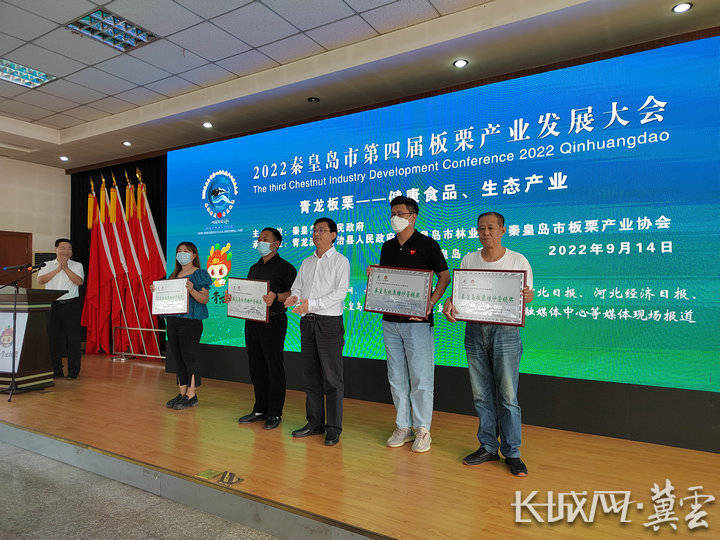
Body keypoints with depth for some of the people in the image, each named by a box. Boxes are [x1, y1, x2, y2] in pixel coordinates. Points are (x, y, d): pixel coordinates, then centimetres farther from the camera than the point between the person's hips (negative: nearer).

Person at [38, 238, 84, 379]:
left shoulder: (76, 265, 7)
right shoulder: (48, 265, 12)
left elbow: (79, 281, -10)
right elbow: (40, 280, -5)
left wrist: (66, 268, -12)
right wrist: (57, 269, -10)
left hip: (71, 305, -2)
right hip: (52, 305, 2)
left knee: (73, 338, -3)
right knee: (54, 338, 6)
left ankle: (73, 371, 4)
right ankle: (56, 370, 17)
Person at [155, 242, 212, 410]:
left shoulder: (200, 274, -3)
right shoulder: (174, 275, 18)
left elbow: (205, 299, -10)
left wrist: (192, 290, -26)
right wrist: (156, 291, 5)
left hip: (191, 320, -7)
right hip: (173, 319, 7)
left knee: (189, 356, -5)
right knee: (178, 357, 10)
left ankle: (191, 395, 3)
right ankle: (182, 393, 19)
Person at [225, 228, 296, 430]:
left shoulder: (285, 267, -3)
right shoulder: (254, 268, 19)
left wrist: (276, 296, -29)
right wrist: (231, 296, 4)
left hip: (273, 323, -7)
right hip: (252, 321, 7)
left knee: (274, 368, -1)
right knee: (256, 367, 12)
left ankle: (275, 414, 9)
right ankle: (259, 409, 25)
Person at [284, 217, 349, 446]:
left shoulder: (341, 261, -2)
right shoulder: (307, 263, 18)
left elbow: (341, 292, -12)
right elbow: (297, 286, 15)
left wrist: (312, 304, -20)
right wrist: (294, 297, -9)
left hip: (329, 322, -6)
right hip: (307, 323, 6)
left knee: (332, 377, -2)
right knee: (311, 376, 11)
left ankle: (334, 428, 7)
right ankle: (315, 423, 22)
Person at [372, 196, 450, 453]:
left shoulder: (426, 244, -2)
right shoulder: (387, 247, 15)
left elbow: (444, 277, -2)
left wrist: (430, 304, -14)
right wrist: (373, 276, -1)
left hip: (417, 320, -6)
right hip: (390, 320, 6)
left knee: (421, 378, 0)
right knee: (396, 377, 11)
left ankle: (422, 430, 13)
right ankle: (403, 426, 23)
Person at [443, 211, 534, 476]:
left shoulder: (518, 261, 0)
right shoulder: (468, 260, 9)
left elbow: (528, 295, 4)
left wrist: (526, 295, -20)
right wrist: (449, 303, -10)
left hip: (505, 331, -3)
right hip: (475, 330, 3)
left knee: (508, 397, 0)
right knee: (481, 395, 11)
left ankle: (512, 453, 14)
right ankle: (488, 447, 25)